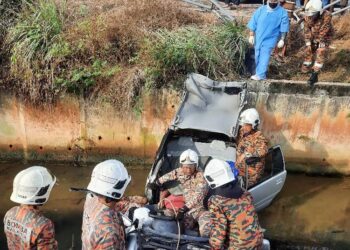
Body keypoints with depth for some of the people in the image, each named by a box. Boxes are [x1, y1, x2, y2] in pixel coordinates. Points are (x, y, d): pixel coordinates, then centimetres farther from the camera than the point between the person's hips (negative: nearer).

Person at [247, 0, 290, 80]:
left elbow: (283, 28, -3)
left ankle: (260, 75, -11)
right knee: (258, 57, 11)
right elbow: (253, 23, 2)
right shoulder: (261, 10, -1)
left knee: (264, 57, -11)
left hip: (270, 39, -3)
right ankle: (259, 73, 25)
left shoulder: (282, 12, -6)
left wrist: (282, 40, -6)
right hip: (258, 38, 4)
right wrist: (251, 36, 0)